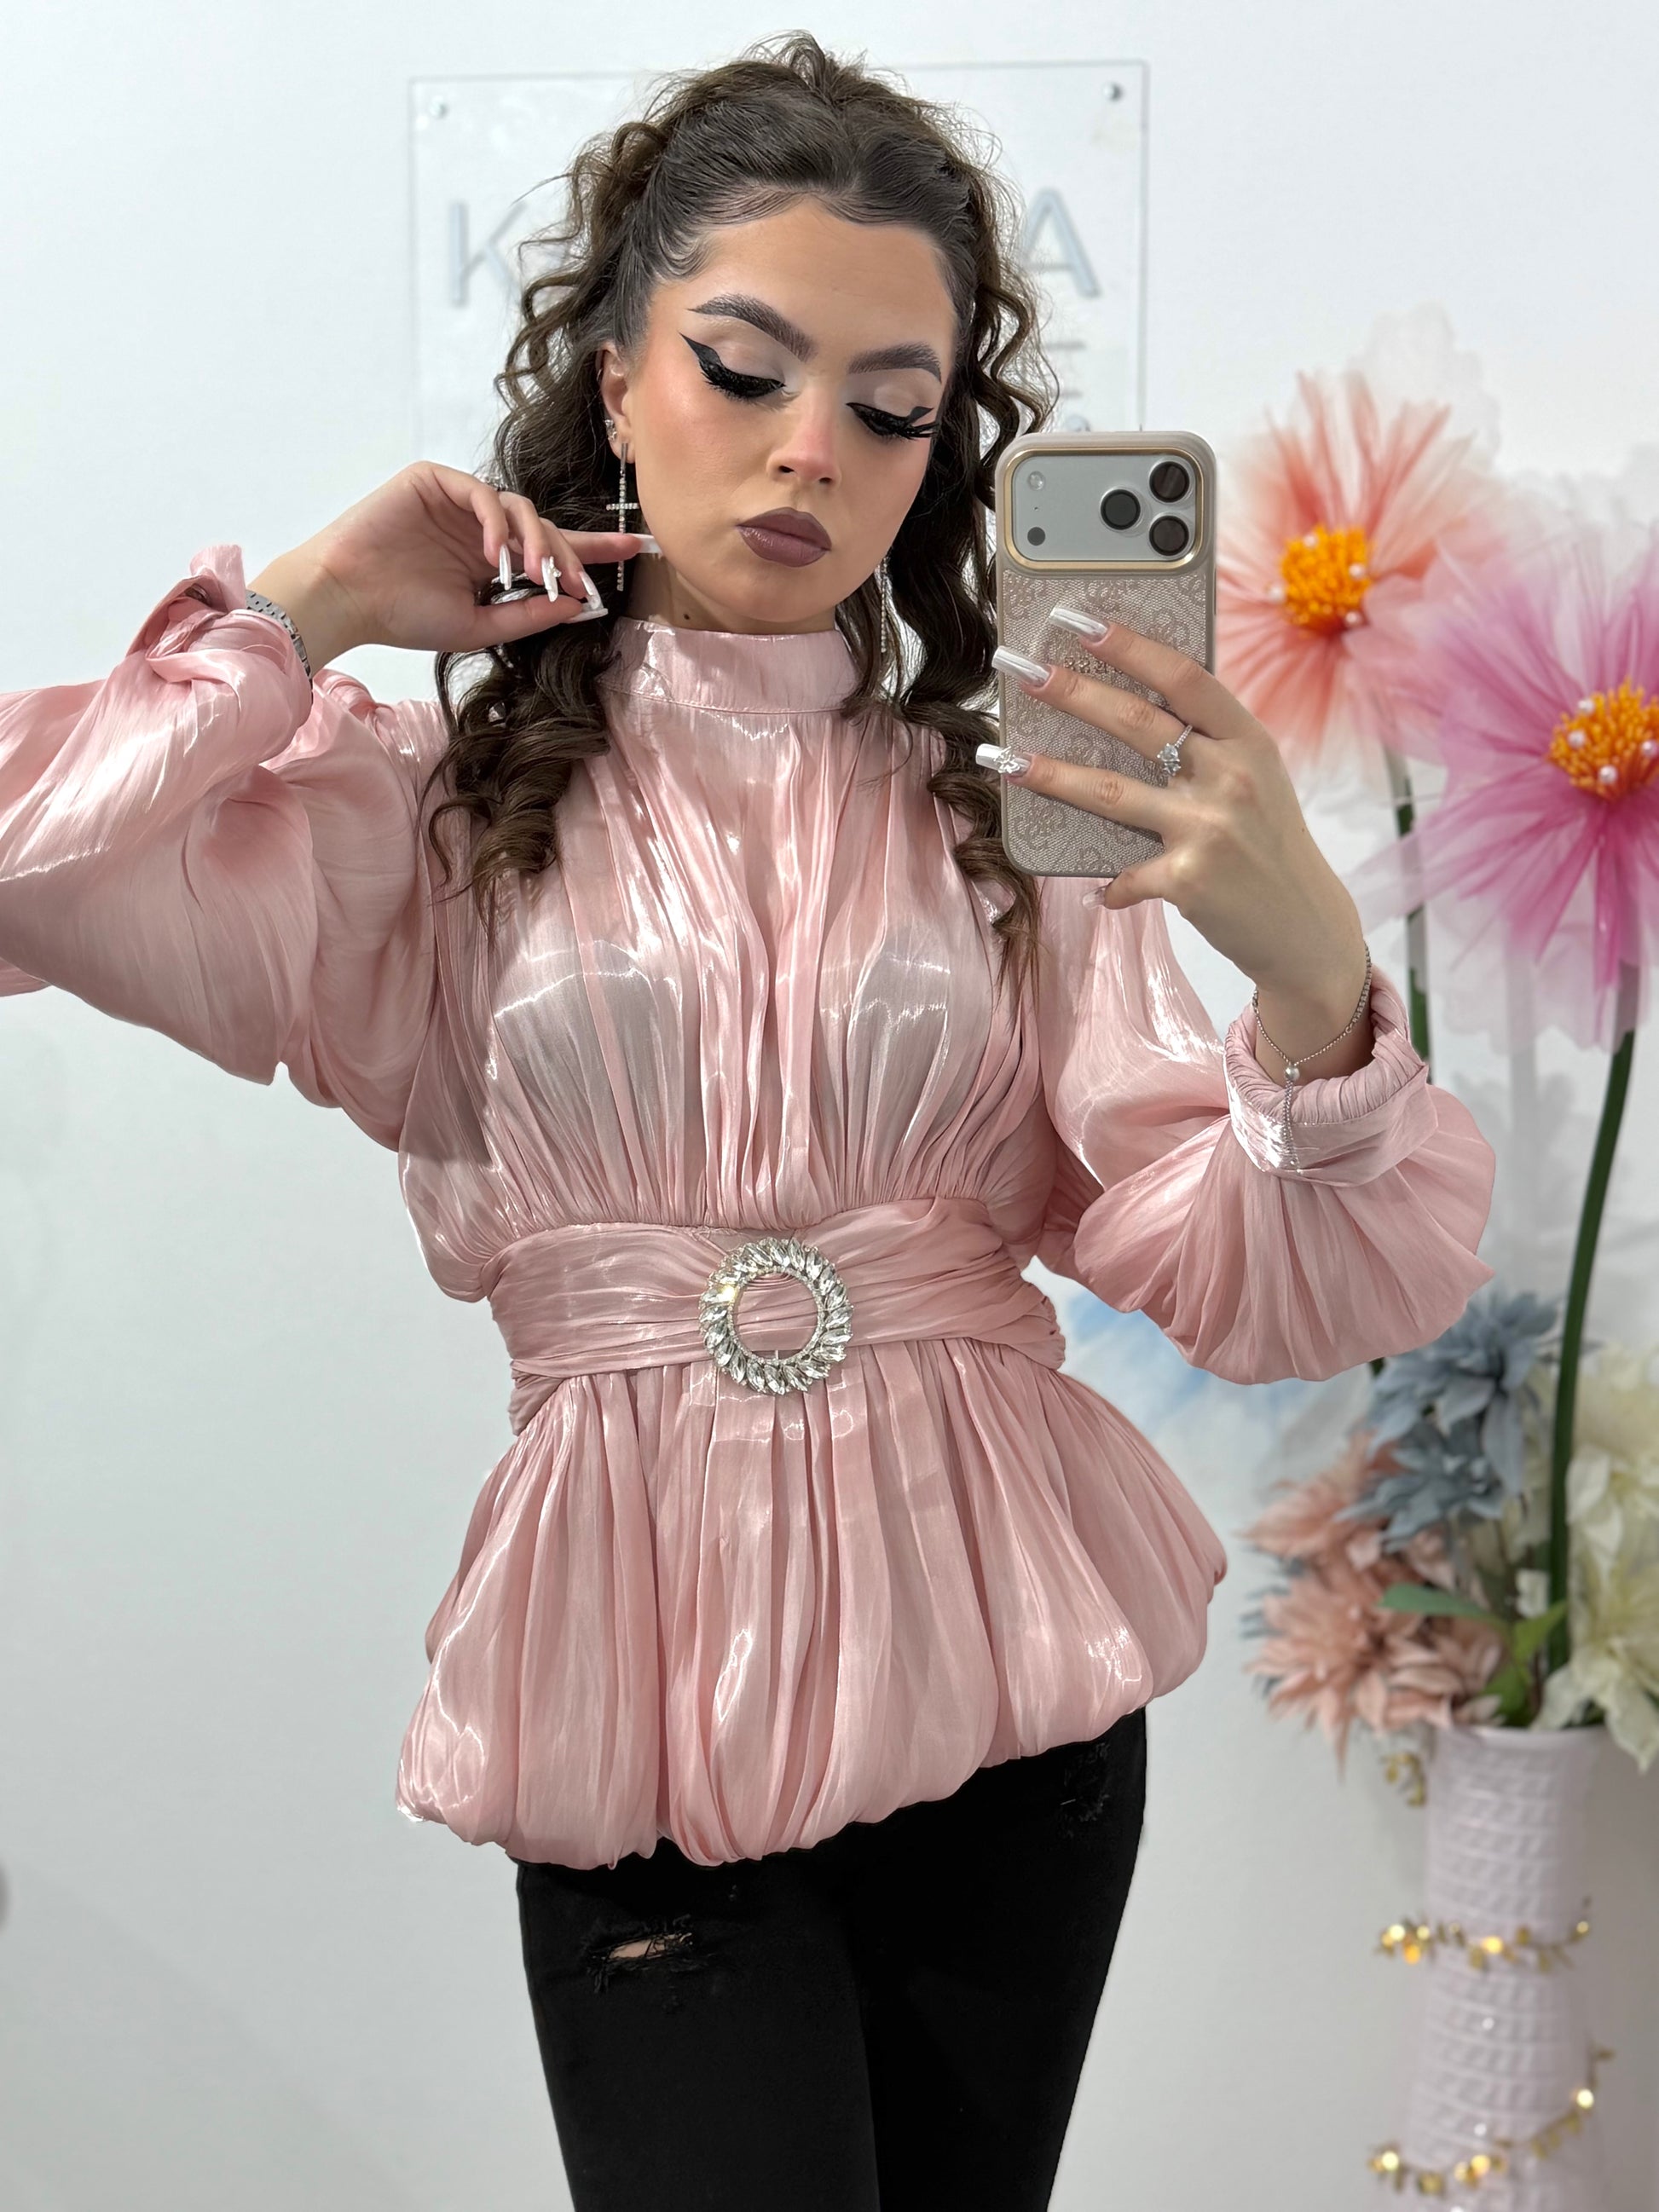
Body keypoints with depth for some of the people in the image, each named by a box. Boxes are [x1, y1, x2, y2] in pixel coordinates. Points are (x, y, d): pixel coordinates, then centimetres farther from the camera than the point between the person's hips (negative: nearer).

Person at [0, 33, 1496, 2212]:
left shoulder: (1019, 804, 2)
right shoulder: (445, 804, 0)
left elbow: (1255, 1291, -7)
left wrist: (1311, 969, -25)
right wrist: (305, 610, -7)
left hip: (1009, 1686, 2)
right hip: (649, 1704, -2)